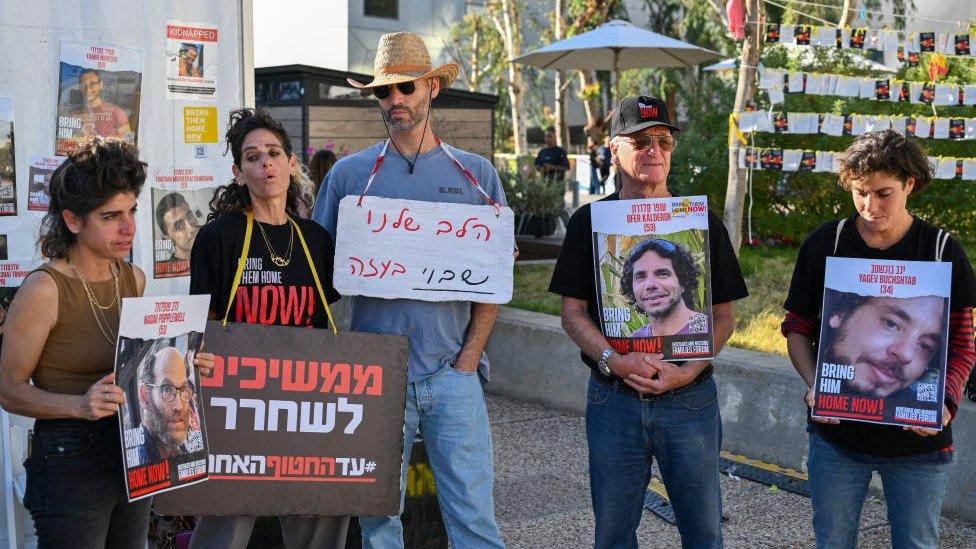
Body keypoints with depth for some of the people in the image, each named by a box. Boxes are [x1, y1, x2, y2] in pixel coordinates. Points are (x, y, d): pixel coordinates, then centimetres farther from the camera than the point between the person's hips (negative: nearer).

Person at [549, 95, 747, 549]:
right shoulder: (589, 222, 3)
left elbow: (723, 315, 3)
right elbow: (573, 312, 0)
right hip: (613, 400, 0)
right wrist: (614, 360, -18)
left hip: (690, 400, 0)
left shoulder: (702, 222, 4)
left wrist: (688, 371, -14)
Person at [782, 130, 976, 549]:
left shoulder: (942, 250, -3)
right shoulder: (824, 244, -2)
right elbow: (798, 329, 4)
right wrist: (815, 384, -14)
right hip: (837, 431, 1)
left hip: (919, 439, 0)